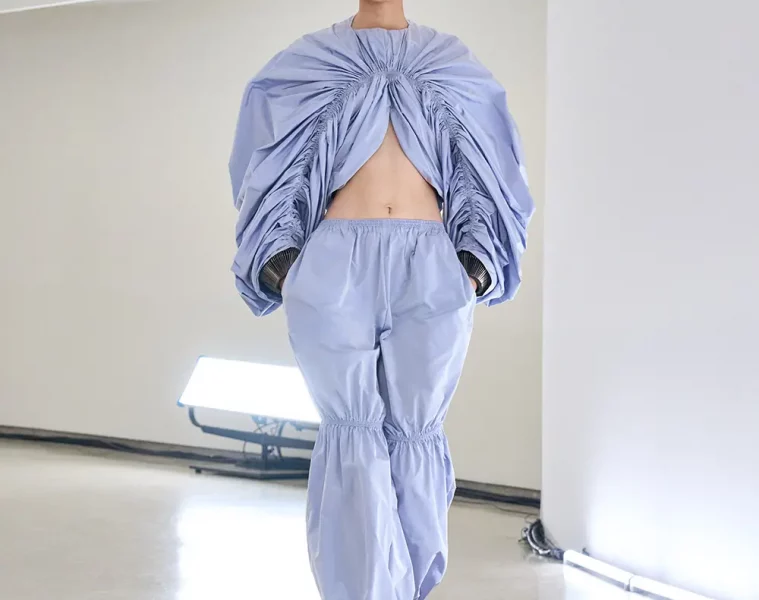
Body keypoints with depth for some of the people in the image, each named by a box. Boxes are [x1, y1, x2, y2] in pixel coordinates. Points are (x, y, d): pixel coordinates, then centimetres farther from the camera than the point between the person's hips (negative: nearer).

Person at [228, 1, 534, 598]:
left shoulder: (455, 69, 16)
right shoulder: (307, 65, 13)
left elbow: (478, 178, 14)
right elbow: (280, 170, 10)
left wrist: (477, 263, 1)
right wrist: (280, 259, -4)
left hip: (430, 269, 1)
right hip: (337, 265, -1)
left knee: (416, 430, 1)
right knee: (354, 430, -4)